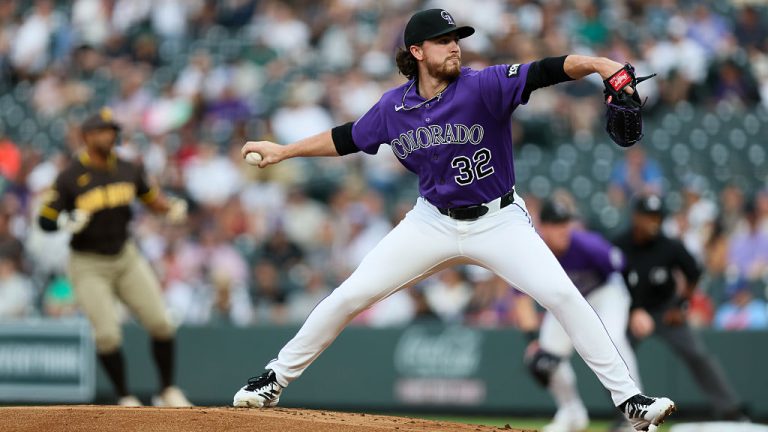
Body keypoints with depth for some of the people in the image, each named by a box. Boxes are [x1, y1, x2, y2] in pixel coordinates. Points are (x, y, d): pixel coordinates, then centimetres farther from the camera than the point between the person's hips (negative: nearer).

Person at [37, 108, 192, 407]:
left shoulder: (127, 170, 2)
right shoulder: (70, 178, -13)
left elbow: (152, 199, 14)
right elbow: (45, 220, -12)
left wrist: (173, 207, -7)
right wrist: (68, 223, -33)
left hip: (125, 257, 5)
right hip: (88, 265, -5)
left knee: (160, 323, -2)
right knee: (107, 334, -12)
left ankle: (168, 391, 14)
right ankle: (125, 398, 6)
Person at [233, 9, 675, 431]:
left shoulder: (483, 87, -18)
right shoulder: (394, 106, -5)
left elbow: (547, 71, -33)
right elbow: (349, 138, 14)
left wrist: (597, 64, -51)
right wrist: (284, 151, 19)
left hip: (500, 220, -3)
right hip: (433, 221, 3)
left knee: (563, 295, -19)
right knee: (349, 296, -1)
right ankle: (277, 378, 16)